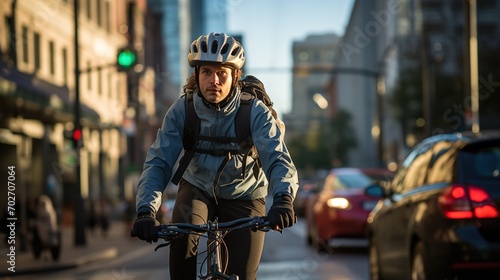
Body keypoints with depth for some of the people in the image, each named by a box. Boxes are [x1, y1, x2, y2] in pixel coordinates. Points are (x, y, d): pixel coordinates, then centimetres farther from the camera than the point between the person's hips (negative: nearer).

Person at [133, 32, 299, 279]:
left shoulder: (256, 112, -23)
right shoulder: (182, 110, -19)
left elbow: (278, 159, -34)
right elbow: (158, 162, -25)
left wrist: (283, 199, -56)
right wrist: (145, 210, -42)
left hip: (243, 196, 0)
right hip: (197, 189, 1)